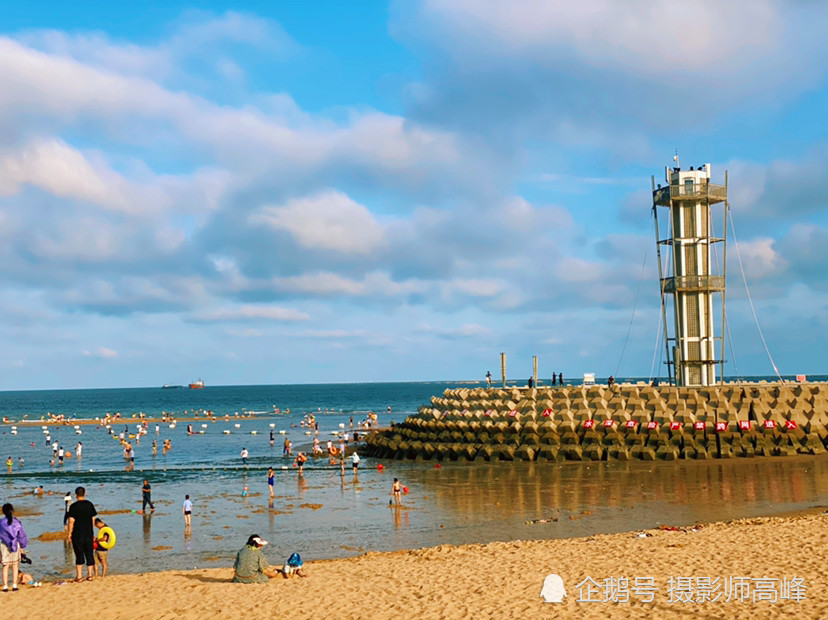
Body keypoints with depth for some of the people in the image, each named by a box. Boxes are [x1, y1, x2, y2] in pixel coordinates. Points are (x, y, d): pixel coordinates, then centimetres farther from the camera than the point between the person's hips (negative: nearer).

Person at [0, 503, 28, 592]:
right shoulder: (16, 522, -5)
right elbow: (21, 535, 1)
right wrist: (22, 547, 12)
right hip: (15, 544, 0)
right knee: (15, 566, 9)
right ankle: (14, 585, 7)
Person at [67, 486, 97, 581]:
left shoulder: (74, 506, -9)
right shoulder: (90, 504, 3)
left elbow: (71, 521, -13)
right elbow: (93, 519, 8)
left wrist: (69, 533, -4)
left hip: (77, 534, -3)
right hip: (89, 534, 3)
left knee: (79, 555, 3)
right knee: (89, 554, 10)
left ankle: (79, 576, 2)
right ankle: (90, 574, 13)